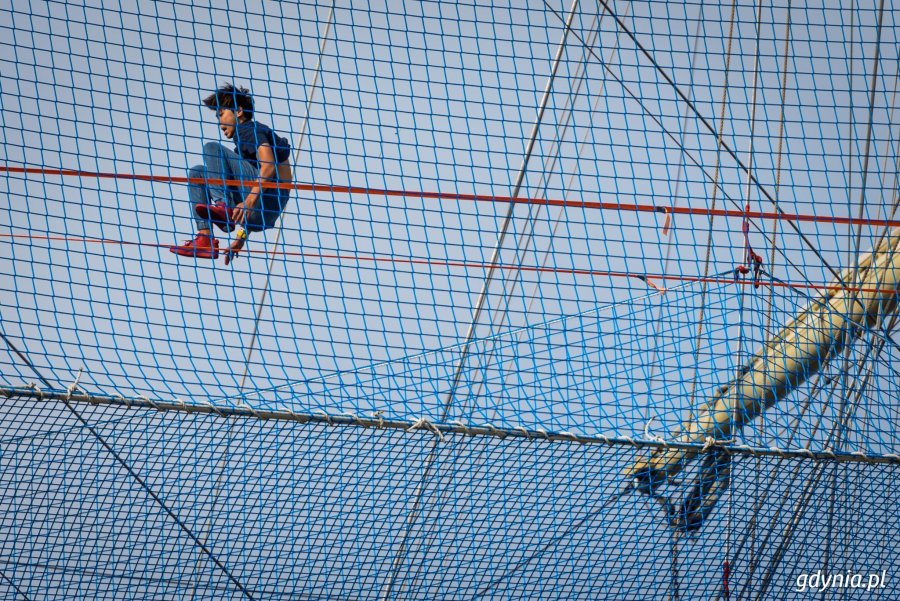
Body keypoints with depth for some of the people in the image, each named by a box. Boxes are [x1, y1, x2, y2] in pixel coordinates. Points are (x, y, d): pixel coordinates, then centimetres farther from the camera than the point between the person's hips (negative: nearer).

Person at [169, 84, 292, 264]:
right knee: (197, 173, 17)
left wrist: (249, 202, -29)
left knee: (212, 148, -9)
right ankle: (205, 239, -2)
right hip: (261, 215, 9)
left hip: (267, 199, -9)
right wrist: (241, 236, 29)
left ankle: (223, 207, -27)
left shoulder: (249, 129, 2)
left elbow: (269, 166, -17)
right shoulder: (252, 133, 31)